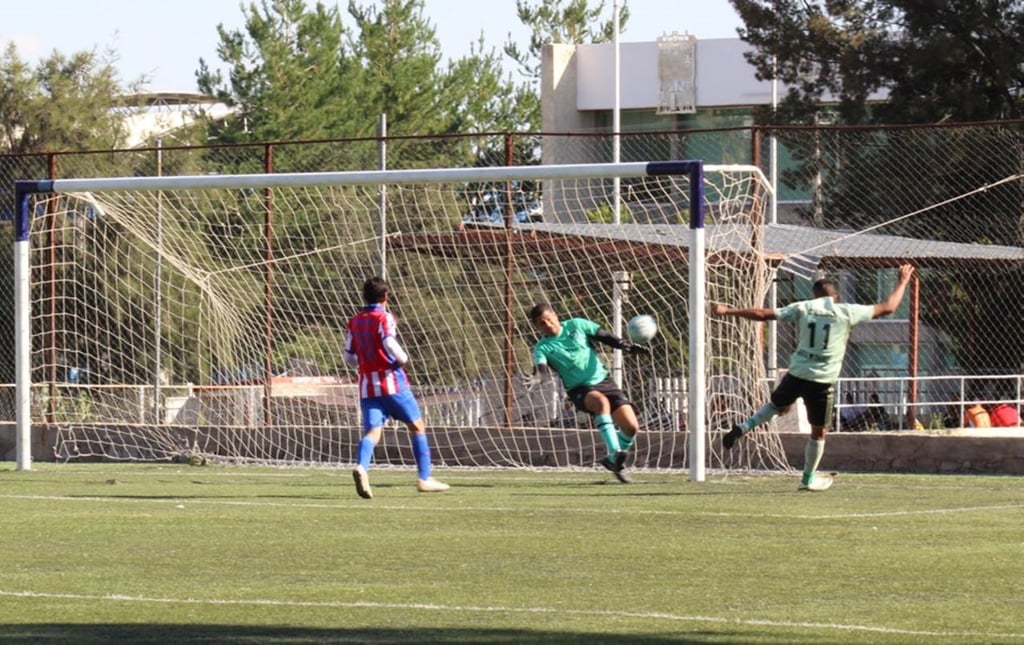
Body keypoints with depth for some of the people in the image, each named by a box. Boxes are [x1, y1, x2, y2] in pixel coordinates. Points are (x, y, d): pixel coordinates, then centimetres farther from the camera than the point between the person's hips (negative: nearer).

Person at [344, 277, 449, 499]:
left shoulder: (354, 322, 12)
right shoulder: (384, 318, -6)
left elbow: (349, 357, 16)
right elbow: (390, 344, -24)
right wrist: (403, 358, -6)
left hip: (367, 385, 5)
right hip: (392, 381, -5)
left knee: (372, 431, -4)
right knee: (416, 426, 10)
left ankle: (361, 466, -35)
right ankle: (424, 478, 10)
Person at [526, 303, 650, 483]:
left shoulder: (576, 325, 2)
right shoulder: (543, 348, -5)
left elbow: (605, 336, 9)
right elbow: (542, 370, -22)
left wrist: (629, 347, 1)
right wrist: (537, 378, -45)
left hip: (602, 380, 3)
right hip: (580, 390, -3)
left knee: (631, 426, -9)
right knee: (601, 401, -39)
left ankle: (615, 461, 18)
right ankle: (615, 453, -42)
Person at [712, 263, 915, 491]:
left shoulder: (802, 308, 4)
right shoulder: (846, 312, 0)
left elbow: (763, 314, 3)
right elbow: (887, 307, 5)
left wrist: (727, 310, 11)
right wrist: (902, 282, 20)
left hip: (797, 373, 2)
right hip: (822, 381, -2)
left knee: (778, 404, 31)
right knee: (818, 431, 14)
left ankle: (744, 427, 12)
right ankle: (809, 478, 23)